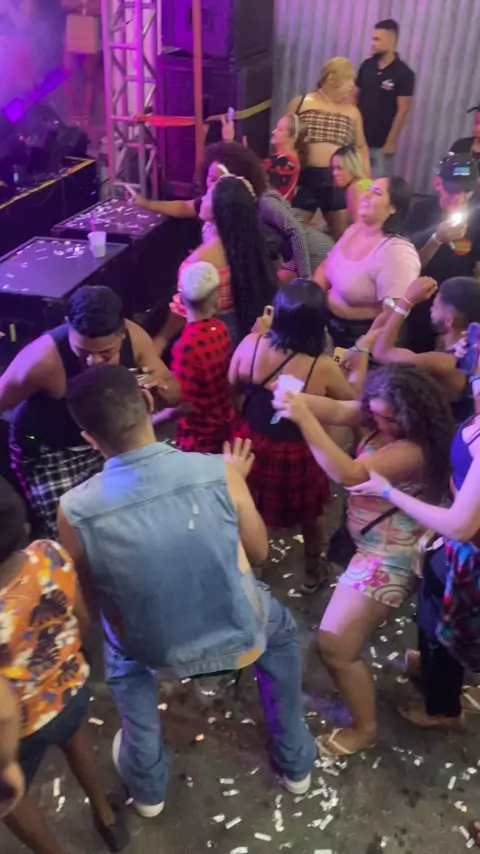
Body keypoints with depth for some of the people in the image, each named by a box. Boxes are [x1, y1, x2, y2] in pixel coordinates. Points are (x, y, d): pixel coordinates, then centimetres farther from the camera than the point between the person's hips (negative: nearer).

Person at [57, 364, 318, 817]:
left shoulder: (75, 510, -23)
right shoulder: (219, 472, -23)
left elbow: (90, 595, -4)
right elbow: (259, 552, -5)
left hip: (156, 654, 0)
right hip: (240, 638, 0)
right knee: (279, 628, 34)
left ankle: (147, 784, 46)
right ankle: (295, 760, 45)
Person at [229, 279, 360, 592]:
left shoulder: (251, 345, -20)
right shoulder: (323, 368, -26)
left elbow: (233, 384, 0)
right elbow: (352, 403, -7)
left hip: (253, 444, 3)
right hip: (298, 454, -2)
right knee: (311, 515, 27)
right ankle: (313, 571, 49)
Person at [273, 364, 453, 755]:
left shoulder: (412, 452, -32)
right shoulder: (379, 416, -6)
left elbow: (349, 474, -41)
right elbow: (338, 410, -19)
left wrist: (304, 420, -46)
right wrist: (296, 399, -39)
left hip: (387, 558, -10)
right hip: (373, 545, 10)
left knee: (334, 644, -7)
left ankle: (365, 728, 16)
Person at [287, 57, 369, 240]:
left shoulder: (352, 112, 11)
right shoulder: (300, 103, 3)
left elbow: (361, 147, 17)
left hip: (338, 181, 3)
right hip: (304, 178, -2)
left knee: (343, 235, 10)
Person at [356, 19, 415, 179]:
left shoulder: (404, 74, -9)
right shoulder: (366, 66, 4)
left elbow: (403, 110, -10)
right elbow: (355, 97, 10)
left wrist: (391, 141, -12)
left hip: (381, 143, -4)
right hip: (359, 137, 4)